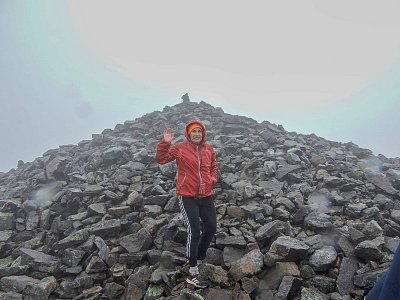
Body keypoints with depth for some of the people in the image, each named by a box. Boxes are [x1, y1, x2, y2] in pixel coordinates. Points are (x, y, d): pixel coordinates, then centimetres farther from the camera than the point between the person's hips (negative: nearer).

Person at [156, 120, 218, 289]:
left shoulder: (209, 149, 6)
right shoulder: (180, 148, -6)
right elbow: (161, 159, -6)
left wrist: (212, 180, 0)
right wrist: (165, 143, -19)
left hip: (206, 196, 6)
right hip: (187, 196, -5)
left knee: (211, 229, 14)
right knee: (194, 231, -10)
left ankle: (199, 258, 40)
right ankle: (193, 273, 3)